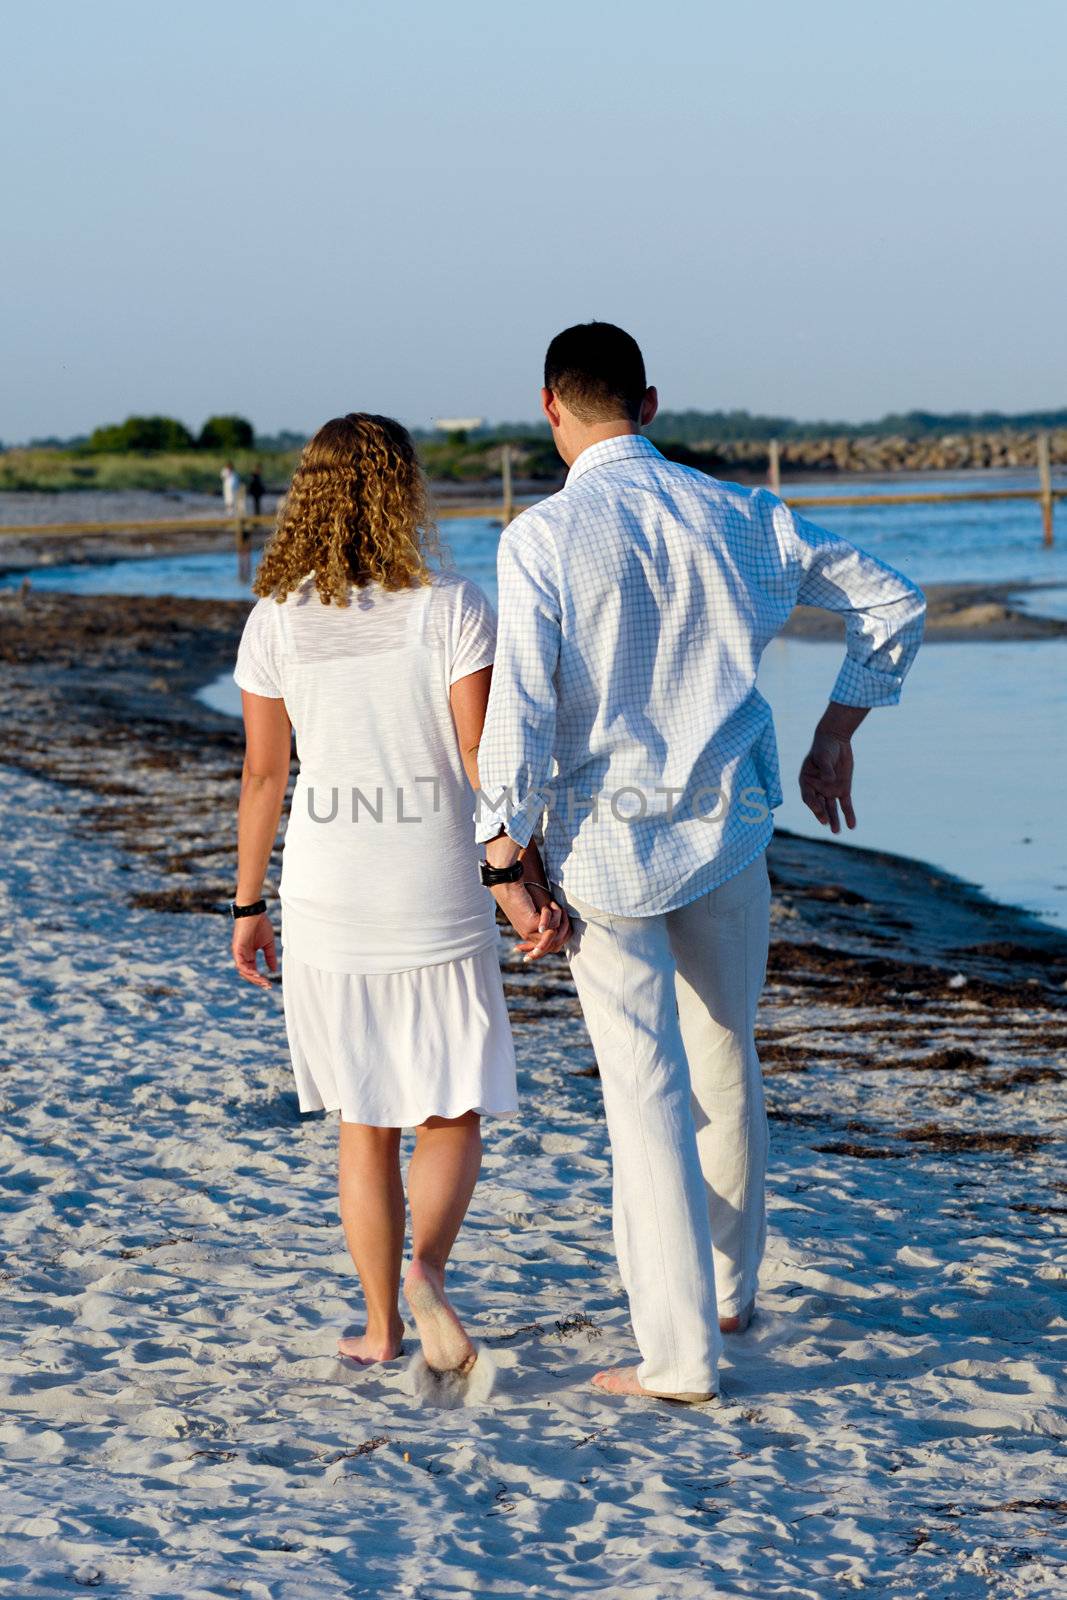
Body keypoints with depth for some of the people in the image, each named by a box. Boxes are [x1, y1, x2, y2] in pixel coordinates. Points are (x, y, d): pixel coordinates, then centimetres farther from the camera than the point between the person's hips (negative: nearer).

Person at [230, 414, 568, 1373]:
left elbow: (263, 774, 2)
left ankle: (382, 1327, 16)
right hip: (438, 898, -2)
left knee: (365, 1123, 14)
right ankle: (427, 1269, -17)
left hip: (327, 900, 2)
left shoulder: (277, 621, -1)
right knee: (451, 1116, 9)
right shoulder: (453, 610, -8)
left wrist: (248, 907, 10)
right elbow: (484, 762, -13)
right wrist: (525, 888, -11)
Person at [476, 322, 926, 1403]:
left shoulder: (543, 538, -13)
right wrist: (835, 735, 18)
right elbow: (890, 602, 9)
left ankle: (680, 1354, -2)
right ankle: (729, 1288, 37)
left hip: (604, 842, -4)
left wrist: (504, 863, -9)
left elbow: (520, 709, -17)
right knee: (726, 1066, 20)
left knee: (647, 1090, -1)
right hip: (728, 825, 4)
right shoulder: (738, 517, 2)